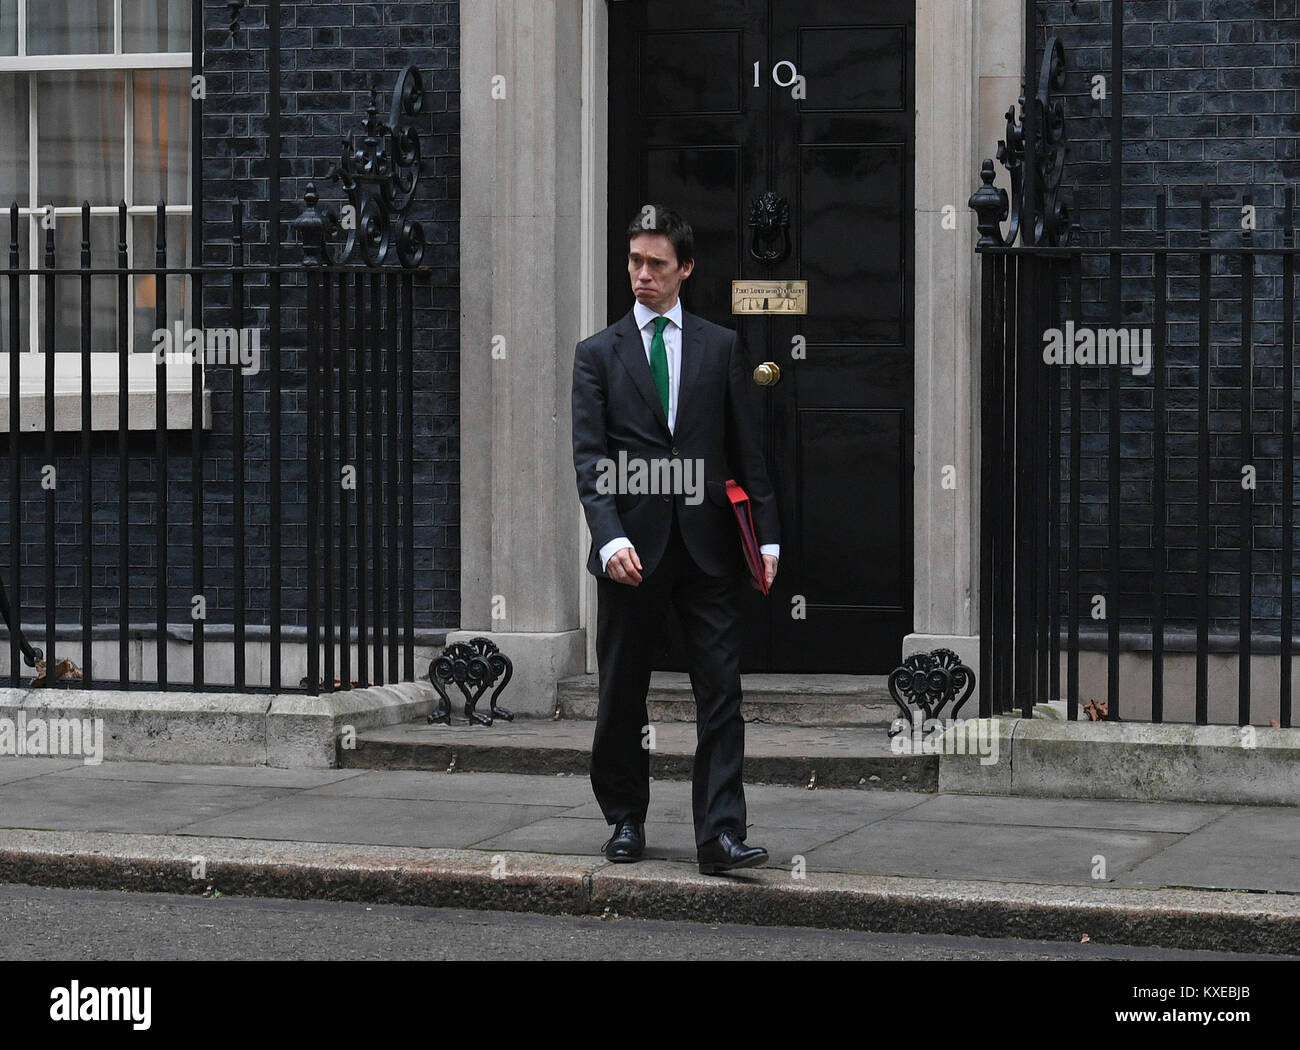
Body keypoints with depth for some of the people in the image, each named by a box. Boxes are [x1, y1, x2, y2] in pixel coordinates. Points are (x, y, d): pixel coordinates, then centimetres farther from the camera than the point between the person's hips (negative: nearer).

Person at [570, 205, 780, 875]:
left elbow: (745, 449, 10)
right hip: (633, 549, 0)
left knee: (720, 693, -6)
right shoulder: (598, 355, 6)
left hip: (706, 544, 0)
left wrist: (766, 536, 3)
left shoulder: (720, 347, 10)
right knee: (622, 696, 9)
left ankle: (721, 835, -8)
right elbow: (590, 458, -3)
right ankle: (626, 820, 25)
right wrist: (611, 538, -18)